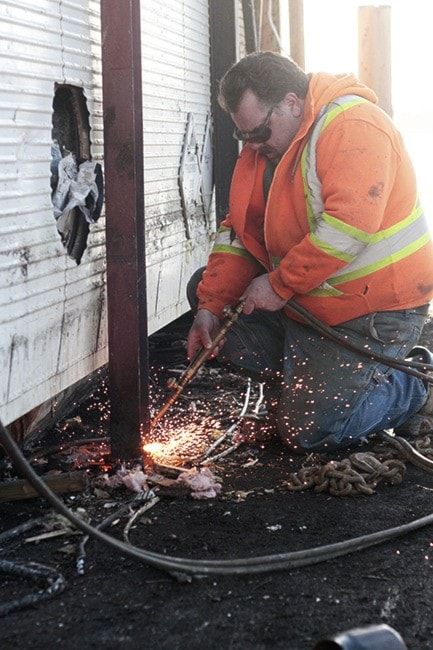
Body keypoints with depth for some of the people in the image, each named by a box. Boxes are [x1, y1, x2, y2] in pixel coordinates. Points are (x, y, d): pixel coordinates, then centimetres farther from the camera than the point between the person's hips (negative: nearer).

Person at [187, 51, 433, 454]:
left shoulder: (354, 126, -22)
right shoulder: (264, 145, 7)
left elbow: (347, 227, -31)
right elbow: (239, 232, 7)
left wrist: (280, 284, -24)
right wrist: (210, 305, -4)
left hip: (375, 308, -9)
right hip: (305, 299, 9)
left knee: (307, 432, -11)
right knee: (204, 287, 5)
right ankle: (305, 379, 5)